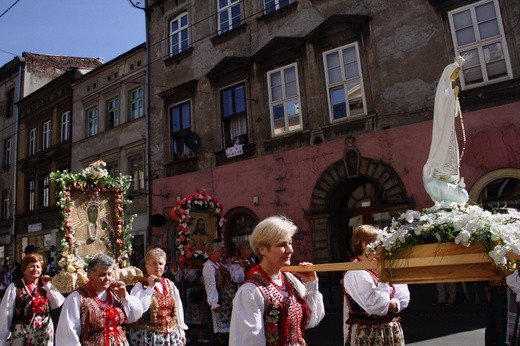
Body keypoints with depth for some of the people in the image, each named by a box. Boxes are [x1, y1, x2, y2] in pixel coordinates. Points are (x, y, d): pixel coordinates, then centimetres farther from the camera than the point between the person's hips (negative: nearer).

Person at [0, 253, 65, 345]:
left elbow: (58, 304, -1)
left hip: (44, 333, 3)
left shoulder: (45, 286, 6)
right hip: (21, 334, -3)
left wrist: (47, 286, -6)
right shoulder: (15, 287, -5)